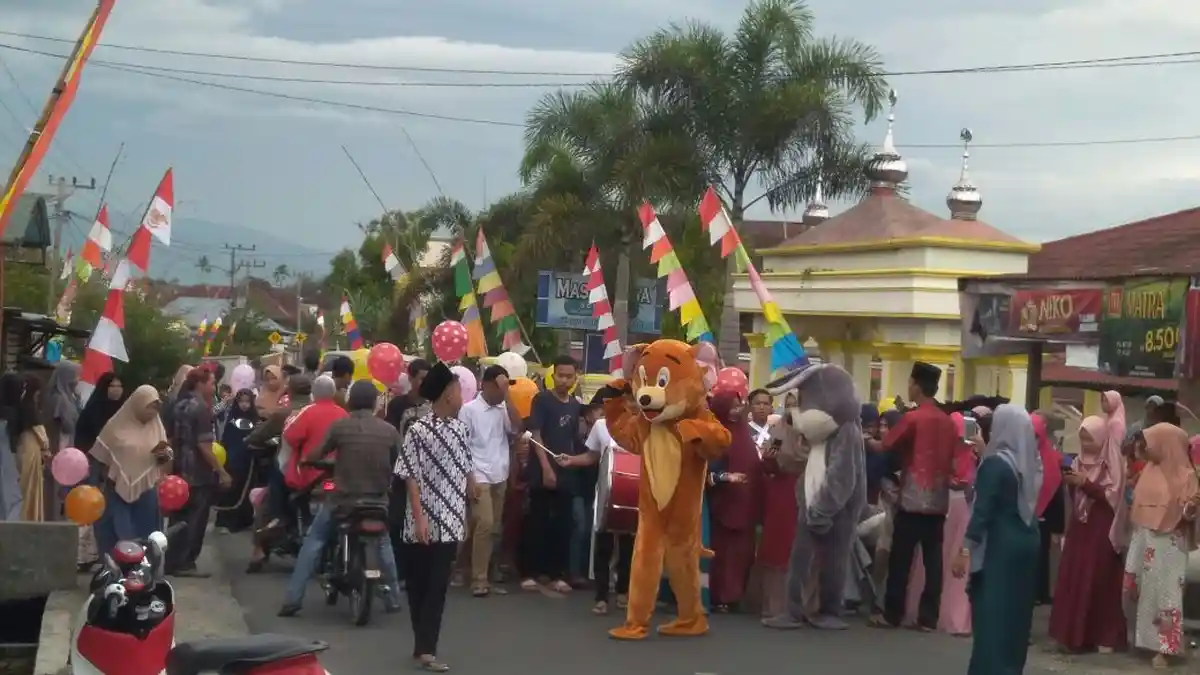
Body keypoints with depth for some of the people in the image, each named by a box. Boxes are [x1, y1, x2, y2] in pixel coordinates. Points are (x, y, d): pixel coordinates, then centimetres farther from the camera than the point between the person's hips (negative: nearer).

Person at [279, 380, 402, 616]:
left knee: (313, 541, 11)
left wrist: (307, 457, 21)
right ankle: (393, 598, 25)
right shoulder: (390, 431, -2)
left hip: (343, 498, -2)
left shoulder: (339, 426, -8)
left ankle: (292, 599, 4)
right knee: (384, 544, 26)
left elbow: (315, 456, -2)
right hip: (378, 499, 2)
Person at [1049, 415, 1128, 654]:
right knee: (1073, 579, 2)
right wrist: (1070, 483, -5)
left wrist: (1085, 483, -20)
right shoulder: (1079, 462, 10)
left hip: (1102, 529, -5)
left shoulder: (1113, 462, -6)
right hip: (1079, 526, 5)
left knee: (1100, 581, -5)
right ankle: (1074, 634, 8)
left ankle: (1105, 636, 2)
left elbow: (1112, 496, -13)